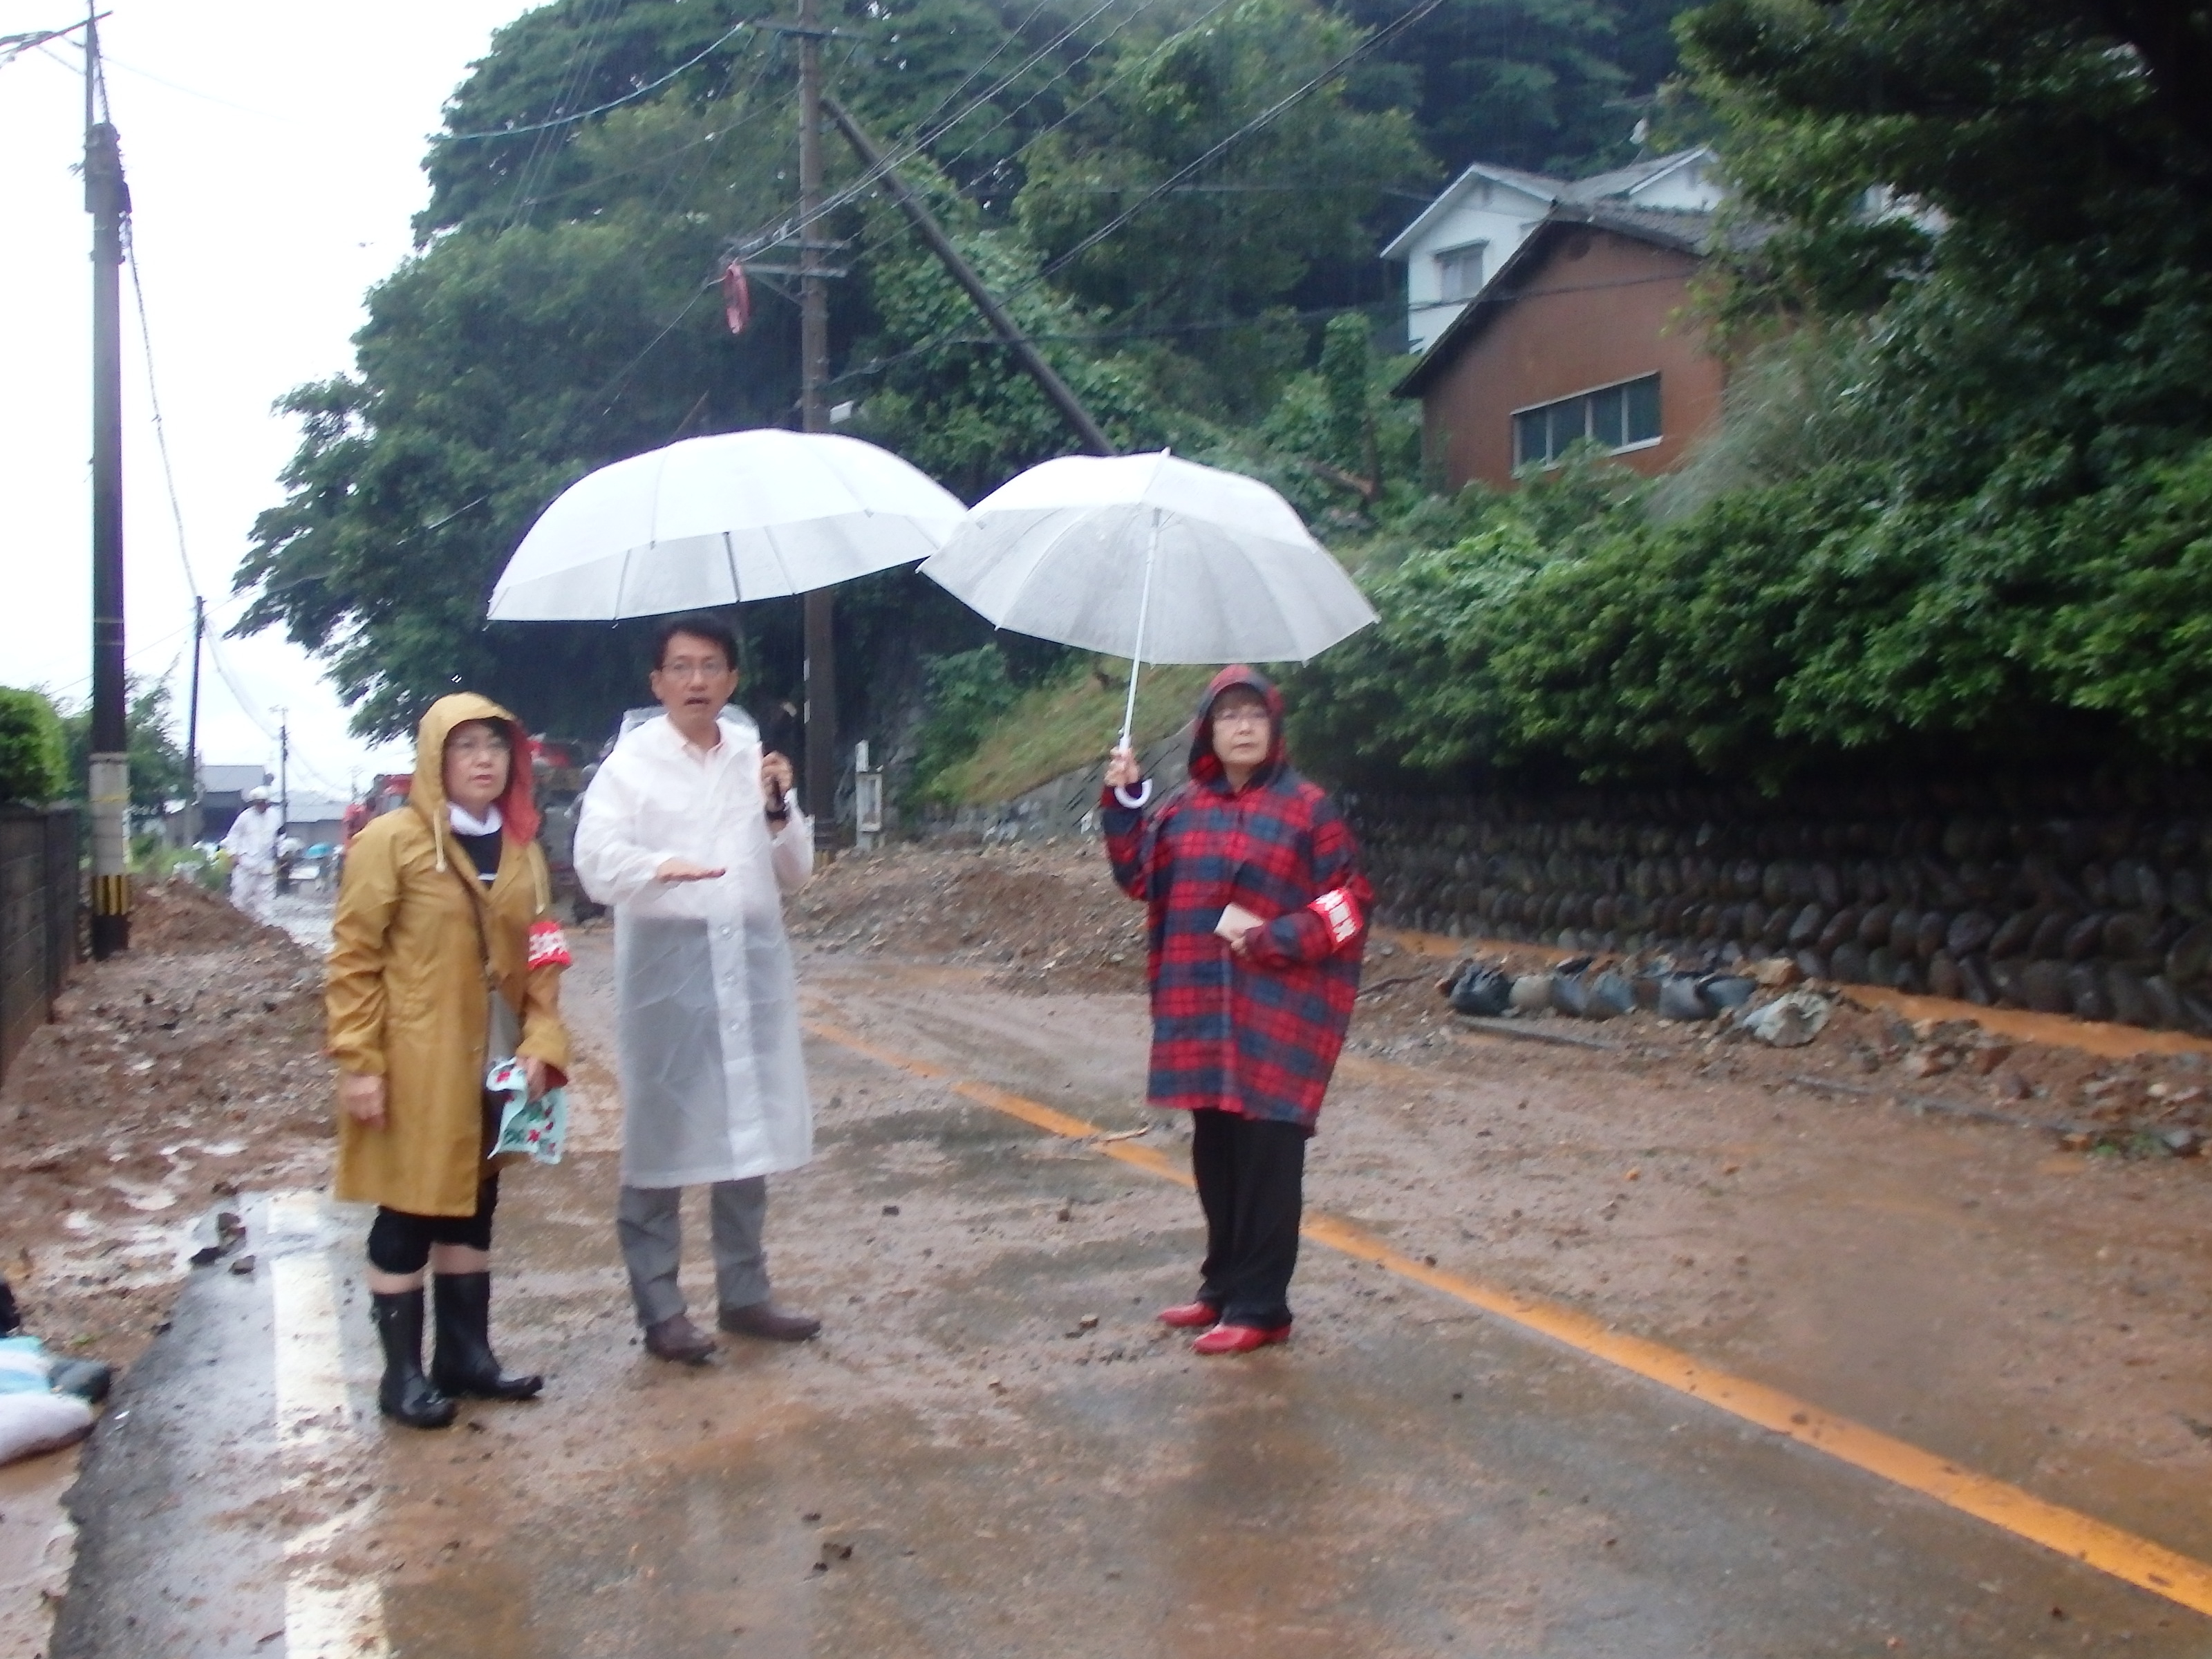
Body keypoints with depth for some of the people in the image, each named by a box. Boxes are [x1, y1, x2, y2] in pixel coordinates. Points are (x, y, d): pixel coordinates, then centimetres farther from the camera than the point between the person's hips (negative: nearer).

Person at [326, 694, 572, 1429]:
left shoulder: (523, 851, 9)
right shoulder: (392, 840, -8)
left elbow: (542, 960, 11)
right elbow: (353, 960, -10)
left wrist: (541, 1045, -2)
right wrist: (357, 1063, -15)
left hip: (493, 1067, 6)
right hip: (415, 1066, -6)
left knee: (474, 1208, 15)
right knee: (409, 1215, 3)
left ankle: (466, 1353, 27)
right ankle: (403, 1373, 14)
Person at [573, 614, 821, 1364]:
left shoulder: (756, 758, 11)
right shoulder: (632, 762, -2)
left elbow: (796, 872, 13)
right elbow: (597, 860, -14)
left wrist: (779, 808, -6)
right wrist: (664, 867, -33)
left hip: (752, 964, 4)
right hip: (667, 968, -4)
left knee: (749, 1140, 11)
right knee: (661, 1142, 1)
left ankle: (744, 1294, 23)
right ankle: (659, 1309, 12)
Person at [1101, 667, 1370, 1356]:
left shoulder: (1305, 807, -4)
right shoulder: (1185, 807, 10)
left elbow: (1348, 903, -5)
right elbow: (1139, 877, 10)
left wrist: (1270, 937, -15)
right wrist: (1123, 802, 0)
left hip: (1277, 1010, -5)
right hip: (1201, 1009, 5)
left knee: (1266, 1158, -1)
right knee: (1214, 1154, 13)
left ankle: (1260, 1307, 9)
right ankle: (1223, 1287, 28)